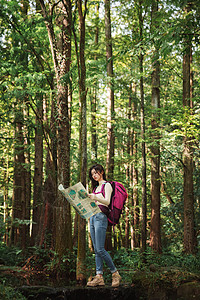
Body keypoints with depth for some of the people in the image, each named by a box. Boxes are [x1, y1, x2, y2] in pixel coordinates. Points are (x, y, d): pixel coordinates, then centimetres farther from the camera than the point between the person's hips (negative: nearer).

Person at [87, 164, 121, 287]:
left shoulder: (107, 185, -1)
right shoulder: (96, 187, 23)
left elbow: (107, 201, -16)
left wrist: (96, 198, -32)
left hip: (101, 217, -8)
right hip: (93, 217, 8)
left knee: (100, 249, -13)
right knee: (97, 250, 2)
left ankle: (115, 273, -3)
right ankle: (99, 277, 1)